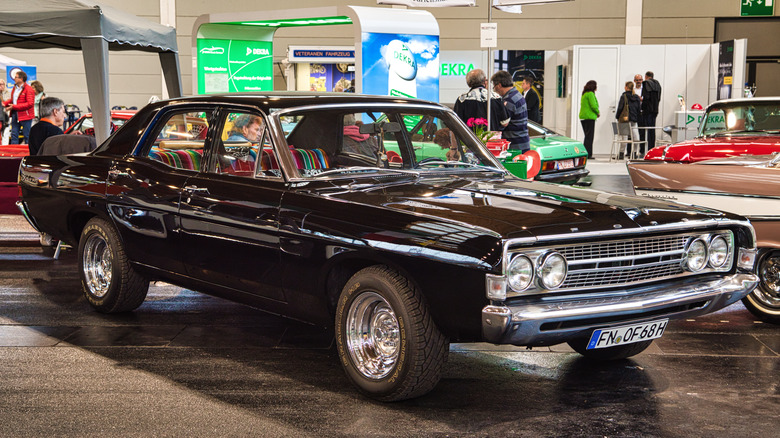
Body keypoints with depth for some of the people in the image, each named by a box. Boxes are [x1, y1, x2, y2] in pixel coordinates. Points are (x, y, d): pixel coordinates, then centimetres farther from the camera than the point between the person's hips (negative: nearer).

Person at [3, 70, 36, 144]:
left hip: (25, 116, -8)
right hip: (15, 115, 8)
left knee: (27, 136, -1)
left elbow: (30, 104, -21)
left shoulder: (29, 89, -13)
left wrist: (14, 107, -22)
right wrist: (4, 103, 2)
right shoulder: (15, 88, 14)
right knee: (14, 135, 9)